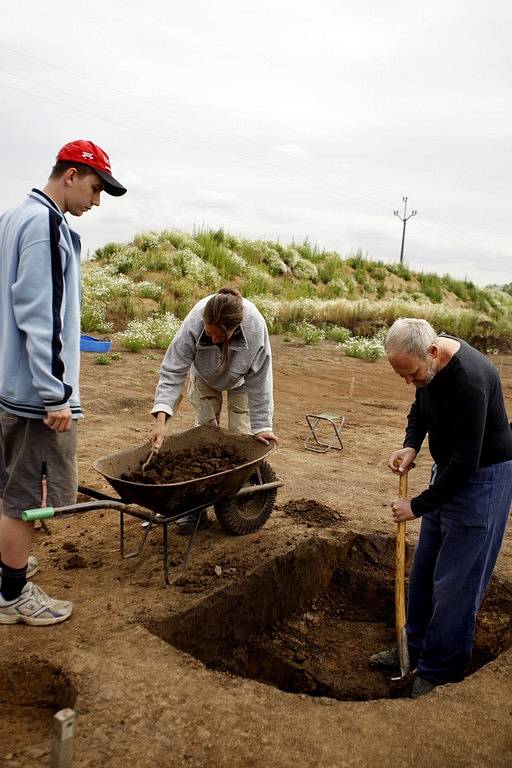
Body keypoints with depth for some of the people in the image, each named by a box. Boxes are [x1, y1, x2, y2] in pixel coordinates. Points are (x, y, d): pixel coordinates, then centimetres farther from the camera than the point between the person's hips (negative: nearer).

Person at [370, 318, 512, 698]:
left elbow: (467, 462, -30)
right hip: (449, 469, 9)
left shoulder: (470, 381, -33)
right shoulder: (428, 360, -6)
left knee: (454, 583, -2)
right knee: (424, 568, 17)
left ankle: (439, 673, 16)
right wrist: (411, 445, -6)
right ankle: (417, 646, 35)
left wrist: (418, 506, -20)